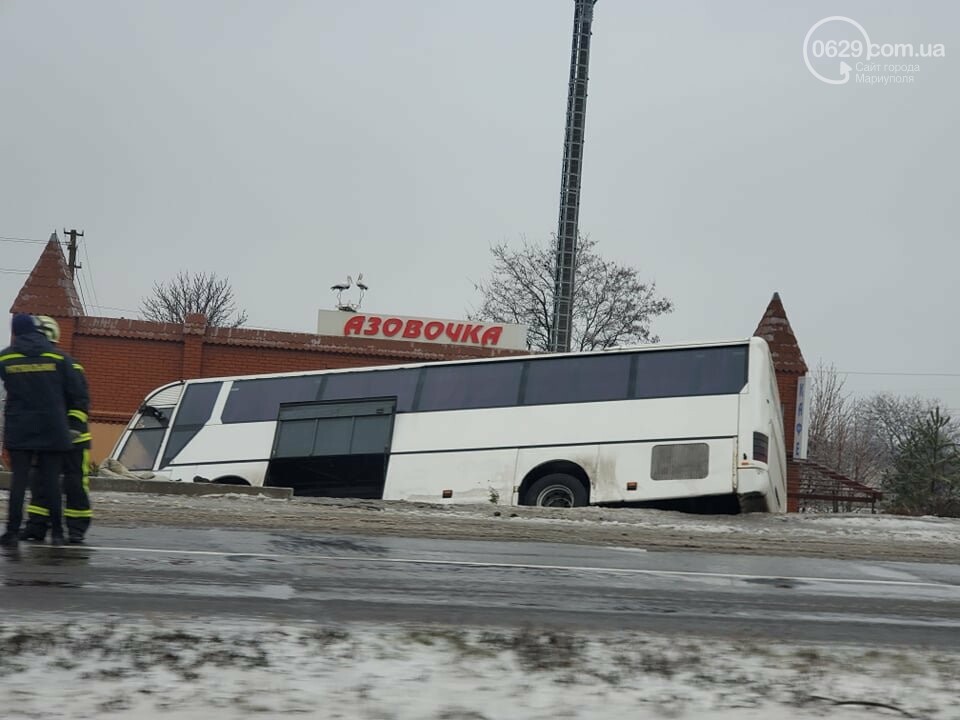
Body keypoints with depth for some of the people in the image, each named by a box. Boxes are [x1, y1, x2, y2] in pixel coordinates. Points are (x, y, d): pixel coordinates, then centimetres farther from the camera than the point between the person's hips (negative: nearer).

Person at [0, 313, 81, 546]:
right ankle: (56, 531, 4)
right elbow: (72, 393, 2)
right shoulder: (57, 357, 0)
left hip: (19, 429, 0)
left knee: (19, 479, 3)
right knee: (51, 479, 4)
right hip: (52, 430, 0)